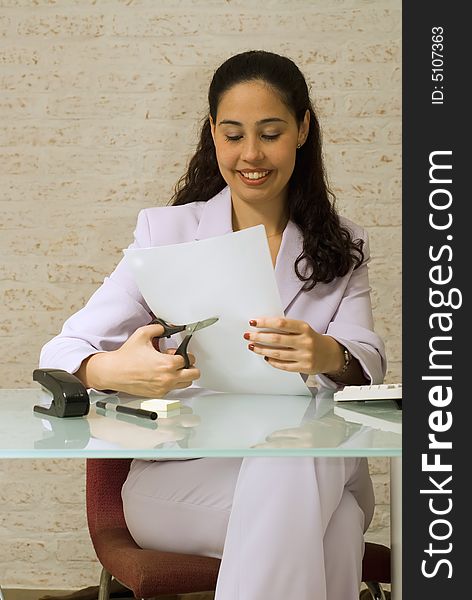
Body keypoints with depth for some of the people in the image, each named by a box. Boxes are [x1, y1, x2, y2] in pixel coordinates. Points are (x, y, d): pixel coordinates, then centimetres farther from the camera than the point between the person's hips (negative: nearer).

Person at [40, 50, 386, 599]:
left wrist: (330, 356, -28)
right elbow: (61, 352, -3)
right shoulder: (167, 230, 6)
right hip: (182, 473, -2)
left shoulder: (341, 247, 13)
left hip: (317, 468, 3)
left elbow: (369, 362, -1)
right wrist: (113, 370, -29)